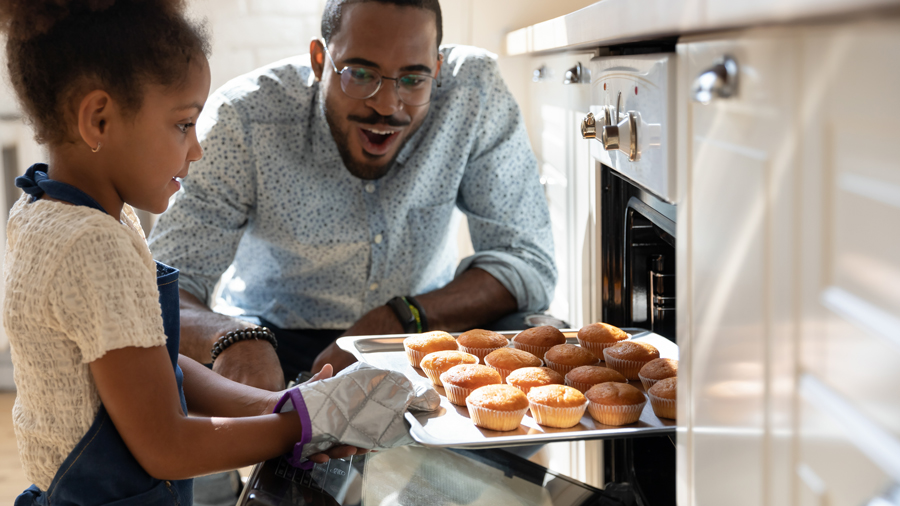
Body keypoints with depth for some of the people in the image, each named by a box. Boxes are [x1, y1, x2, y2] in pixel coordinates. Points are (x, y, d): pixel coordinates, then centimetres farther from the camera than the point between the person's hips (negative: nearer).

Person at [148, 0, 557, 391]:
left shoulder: (474, 91, -19)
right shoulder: (244, 118, -23)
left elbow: (529, 261, -15)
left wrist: (401, 317, -31)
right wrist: (232, 337, -48)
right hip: (275, 341, -3)